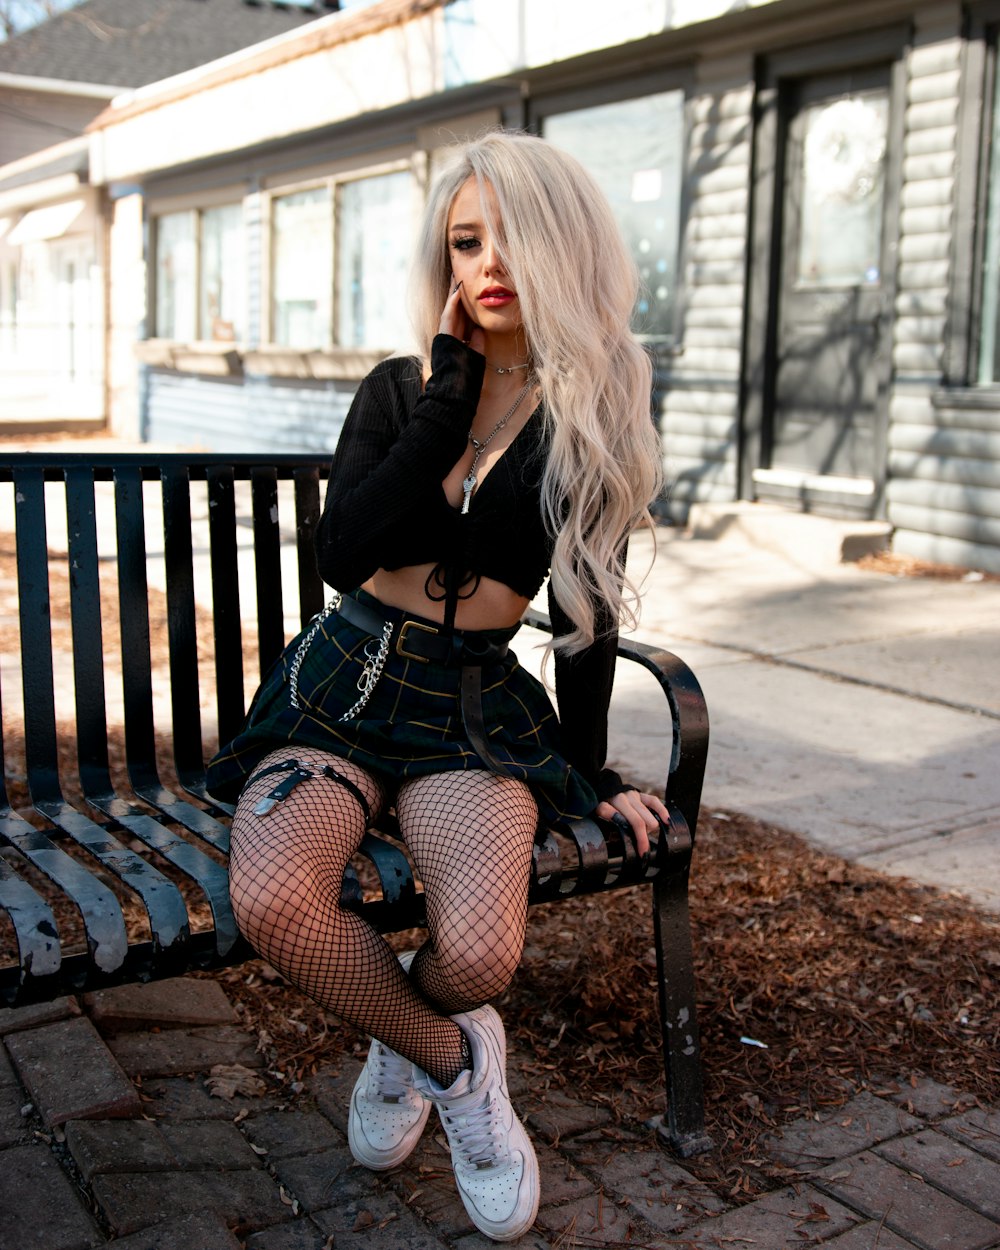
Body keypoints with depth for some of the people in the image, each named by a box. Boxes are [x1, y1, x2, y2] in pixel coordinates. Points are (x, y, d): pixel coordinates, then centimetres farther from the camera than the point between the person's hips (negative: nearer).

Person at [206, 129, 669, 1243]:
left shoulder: (594, 417, 3)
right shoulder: (400, 389, 5)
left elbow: (587, 611, 9)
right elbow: (343, 554, -13)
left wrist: (589, 777, 10)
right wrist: (452, 392, -11)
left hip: (480, 706, 0)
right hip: (346, 680, 1)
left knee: (478, 954, -29)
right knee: (272, 899, -31)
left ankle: (407, 1038, 12)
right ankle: (451, 1060, 1)